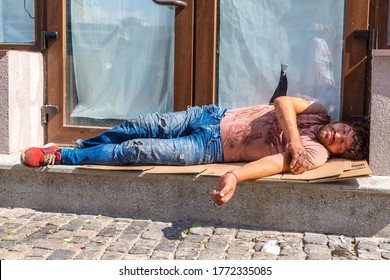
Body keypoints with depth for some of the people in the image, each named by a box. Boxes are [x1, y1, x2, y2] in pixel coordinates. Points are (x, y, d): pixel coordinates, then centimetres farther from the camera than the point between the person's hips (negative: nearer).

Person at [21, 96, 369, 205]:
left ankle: (60, 156, 4)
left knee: (134, 150, -12)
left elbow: (275, 162, -28)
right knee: (140, 126, -1)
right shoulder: (320, 113, 3)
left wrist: (234, 176, -42)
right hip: (214, 116, 4)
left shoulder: (315, 154, -11)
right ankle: (75, 145, 24)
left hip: (212, 148, -4)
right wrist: (294, 136, -23)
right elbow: (283, 102, -12)